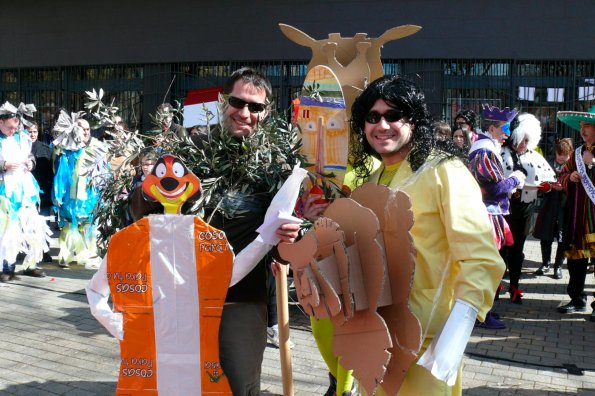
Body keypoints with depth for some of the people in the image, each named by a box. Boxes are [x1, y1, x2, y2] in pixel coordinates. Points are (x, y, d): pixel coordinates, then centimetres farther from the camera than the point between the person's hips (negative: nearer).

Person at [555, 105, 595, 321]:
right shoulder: (577, 153, 16)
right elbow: (562, 176, 21)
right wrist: (569, 177, 1)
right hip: (577, 214, 6)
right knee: (575, 258, 11)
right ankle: (577, 300, 24)